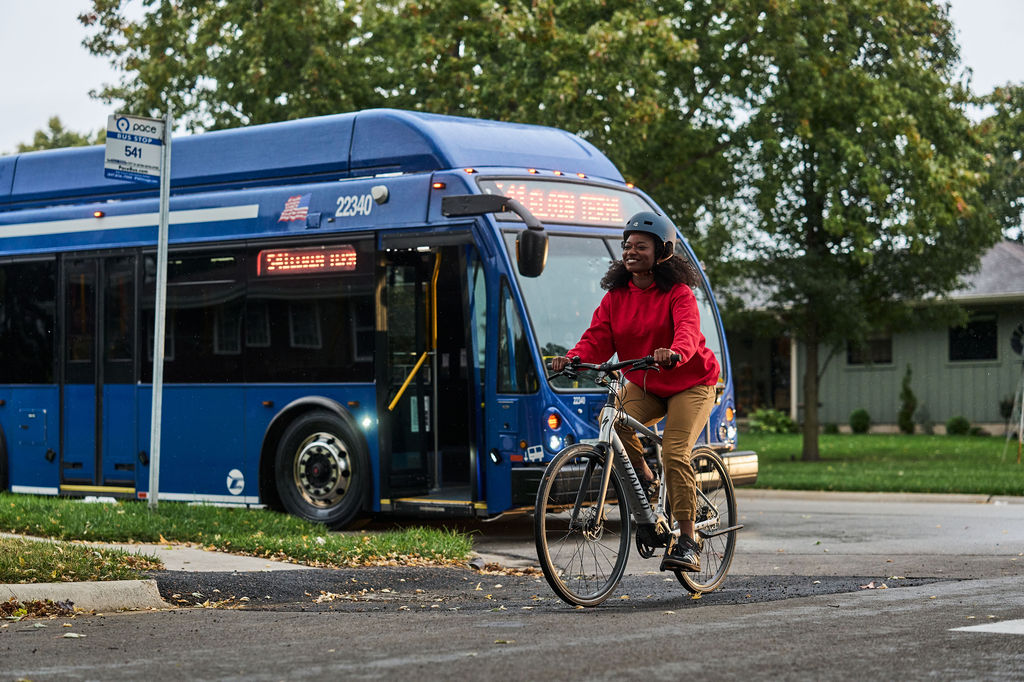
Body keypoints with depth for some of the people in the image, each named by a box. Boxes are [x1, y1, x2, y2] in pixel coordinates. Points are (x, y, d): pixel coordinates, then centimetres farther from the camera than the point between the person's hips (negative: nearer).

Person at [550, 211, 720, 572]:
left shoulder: (678, 294, -14)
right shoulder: (616, 296, 0)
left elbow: (688, 331, -32)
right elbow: (597, 339, -8)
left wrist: (674, 353, -56)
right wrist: (573, 358, -30)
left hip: (689, 384, -4)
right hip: (643, 386, 4)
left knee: (674, 453, -21)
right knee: (615, 422, -27)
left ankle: (686, 542, -13)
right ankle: (645, 481, -1)